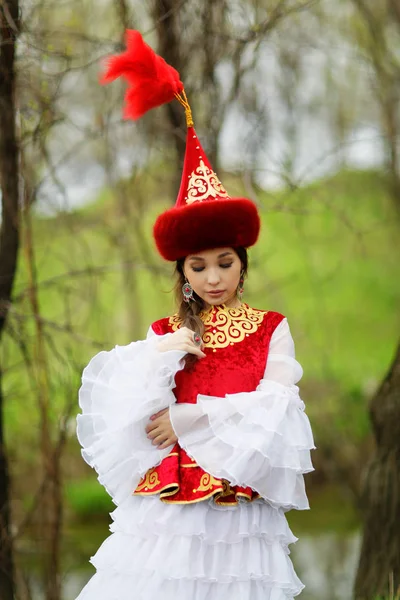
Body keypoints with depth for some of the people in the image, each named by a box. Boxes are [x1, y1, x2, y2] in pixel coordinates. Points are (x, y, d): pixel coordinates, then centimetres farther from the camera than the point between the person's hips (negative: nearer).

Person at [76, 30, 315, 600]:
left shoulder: (272, 330, 6)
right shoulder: (163, 333, 10)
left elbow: (277, 409, -6)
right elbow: (129, 417, 1)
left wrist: (188, 419, -9)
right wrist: (163, 357, -13)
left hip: (240, 509, -1)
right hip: (168, 506, 1)